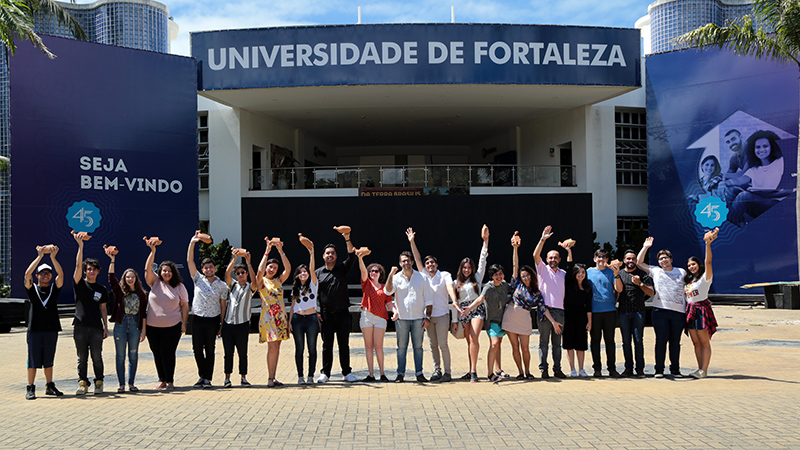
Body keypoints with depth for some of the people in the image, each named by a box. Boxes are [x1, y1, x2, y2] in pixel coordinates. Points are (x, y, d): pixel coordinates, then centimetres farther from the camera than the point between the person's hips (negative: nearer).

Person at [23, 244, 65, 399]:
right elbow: (27, 274, -10)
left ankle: (50, 386, 18)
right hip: (35, 329, -2)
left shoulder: (54, 288, 11)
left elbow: (61, 274, -4)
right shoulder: (32, 289, 7)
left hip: (51, 329, 2)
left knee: (49, 360, 10)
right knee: (33, 359, -1)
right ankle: (30, 388, 6)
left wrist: (53, 257, -14)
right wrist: (40, 256, -12)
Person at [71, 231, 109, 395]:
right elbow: (78, 265, -8)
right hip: (80, 326, -1)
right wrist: (80, 246, -18)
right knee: (82, 358, 4)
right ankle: (83, 383, 10)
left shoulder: (102, 289, 12)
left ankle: (98, 383, 10)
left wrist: (106, 327, 8)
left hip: (96, 327, 1)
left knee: (97, 357, 1)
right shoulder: (79, 284, 5)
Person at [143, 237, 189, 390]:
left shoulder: (179, 286, 3)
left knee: (167, 353, -6)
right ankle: (162, 380, 19)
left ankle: (170, 381, 5)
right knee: (157, 353, 7)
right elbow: (148, 269, -11)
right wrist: (153, 251, -22)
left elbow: (185, 305, 6)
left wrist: (184, 323, -1)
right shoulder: (155, 282, 4)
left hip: (172, 326, -2)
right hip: (152, 326, 2)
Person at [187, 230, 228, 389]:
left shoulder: (222, 285, 3)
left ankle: (208, 378, 10)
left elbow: (223, 306, 5)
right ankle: (202, 376, 20)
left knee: (210, 350, 2)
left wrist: (221, 325, 1)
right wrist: (192, 243, -11)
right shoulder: (198, 279, 5)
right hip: (198, 319, 1)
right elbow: (189, 261, -2)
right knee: (197, 349, 3)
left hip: (213, 320, -1)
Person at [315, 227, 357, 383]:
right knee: (327, 344, 3)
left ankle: (347, 372, 11)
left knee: (344, 344, 4)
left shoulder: (343, 268, 7)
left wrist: (347, 239, -22)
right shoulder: (318, 273, 9)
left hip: (342, 312, 0)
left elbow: (352, 256, -9)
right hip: (326, 313, 0)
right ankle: (325, 373, 9)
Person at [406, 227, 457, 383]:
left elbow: (450, 288, -16)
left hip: (442, 314, -4)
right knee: (433, 345, 7)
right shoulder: (424, 276, 9)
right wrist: (412, 242, 5)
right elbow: (417, 259, 9)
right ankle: (437, 370, 16)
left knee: (443, 344, -8)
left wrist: (454, 302, -34)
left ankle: (447, 372, -4)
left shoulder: (445, 275, -1)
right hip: (429, 315, 4)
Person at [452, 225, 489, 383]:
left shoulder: (477, 277, 9)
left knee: (474, 338, -17)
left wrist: (485, 240, -3)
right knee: (469, 341, 4)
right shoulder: (456, 283, 15)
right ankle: (471, 371, 8)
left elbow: (482, 260, 3)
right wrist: (455, 319, 4)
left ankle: (473, 371, -19)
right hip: (463, 311, 3)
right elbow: (454, 301, 14)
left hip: (477, 309, -3)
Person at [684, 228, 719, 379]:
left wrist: (708, 244, -29)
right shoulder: (688, 280, 21)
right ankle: (700, 368, 9)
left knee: (704, 342, -6)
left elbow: (708, 261, -17)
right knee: (696, 342, 6)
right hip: (690, 310, 7)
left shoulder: (705, 277, -2)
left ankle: (704, 370, -7)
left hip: (702, 309, -7)